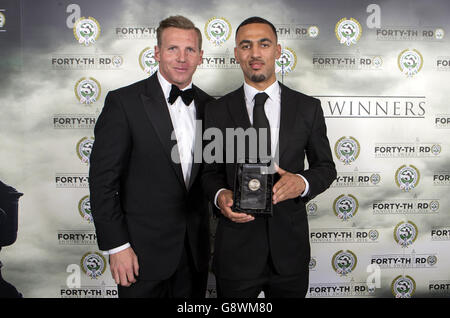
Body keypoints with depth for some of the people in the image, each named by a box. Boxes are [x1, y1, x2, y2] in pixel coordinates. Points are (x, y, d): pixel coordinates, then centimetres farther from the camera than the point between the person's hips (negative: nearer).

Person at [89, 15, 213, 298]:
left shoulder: (209, 105, 5)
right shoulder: (123, 102, -10)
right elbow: (103, 179, -11)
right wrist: (116, 245, -13)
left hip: (195, 249, 5)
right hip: (144, 249, -4)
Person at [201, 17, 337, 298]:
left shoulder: (308, 107, 0)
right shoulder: (217, 111, 0)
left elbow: (326, 167, 6)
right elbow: (211, 171, 6)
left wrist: (303, 182, -16)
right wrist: (220, 195, -16)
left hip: (290, 246, 1)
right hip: (236, 248, 0)